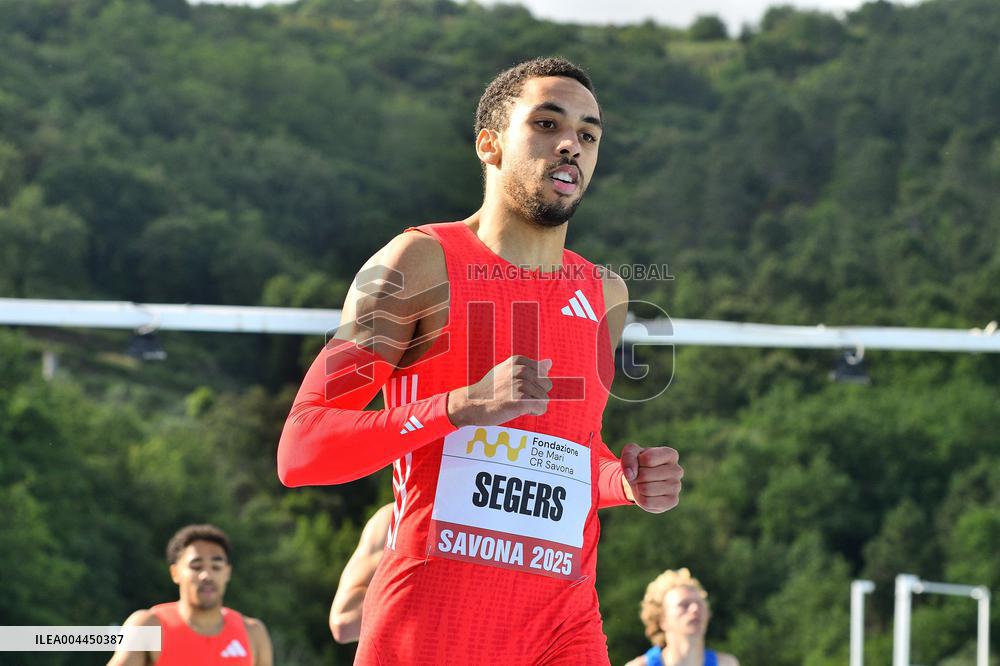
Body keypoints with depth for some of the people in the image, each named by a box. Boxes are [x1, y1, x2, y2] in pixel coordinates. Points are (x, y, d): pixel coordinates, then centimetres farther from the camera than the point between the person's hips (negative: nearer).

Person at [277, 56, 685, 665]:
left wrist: (626, 484, 8)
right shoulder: (423, 262, -2)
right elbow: (300, 452, -9)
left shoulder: (606, 296, 15)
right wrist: (465, 406, -20)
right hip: (432, 616, -5)